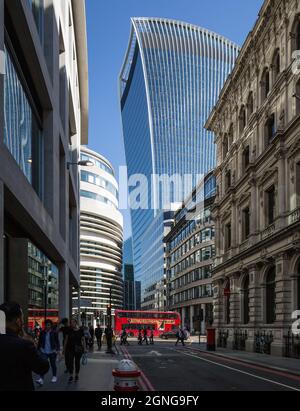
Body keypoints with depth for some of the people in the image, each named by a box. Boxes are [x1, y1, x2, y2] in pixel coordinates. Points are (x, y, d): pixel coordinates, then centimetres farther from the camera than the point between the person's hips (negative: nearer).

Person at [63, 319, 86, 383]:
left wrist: (85, 348, -2)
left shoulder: (80, 331, -1)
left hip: (78, 349, -1)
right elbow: (66, 340, 7)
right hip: (70, 348, 1)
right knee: (70, 362, -3)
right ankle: (71, 376, 4)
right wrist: (64, 349, 6)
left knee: (77, 362, 9)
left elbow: (83, 340, 2)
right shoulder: (69, 331, 2)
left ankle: (77, 375, 22)